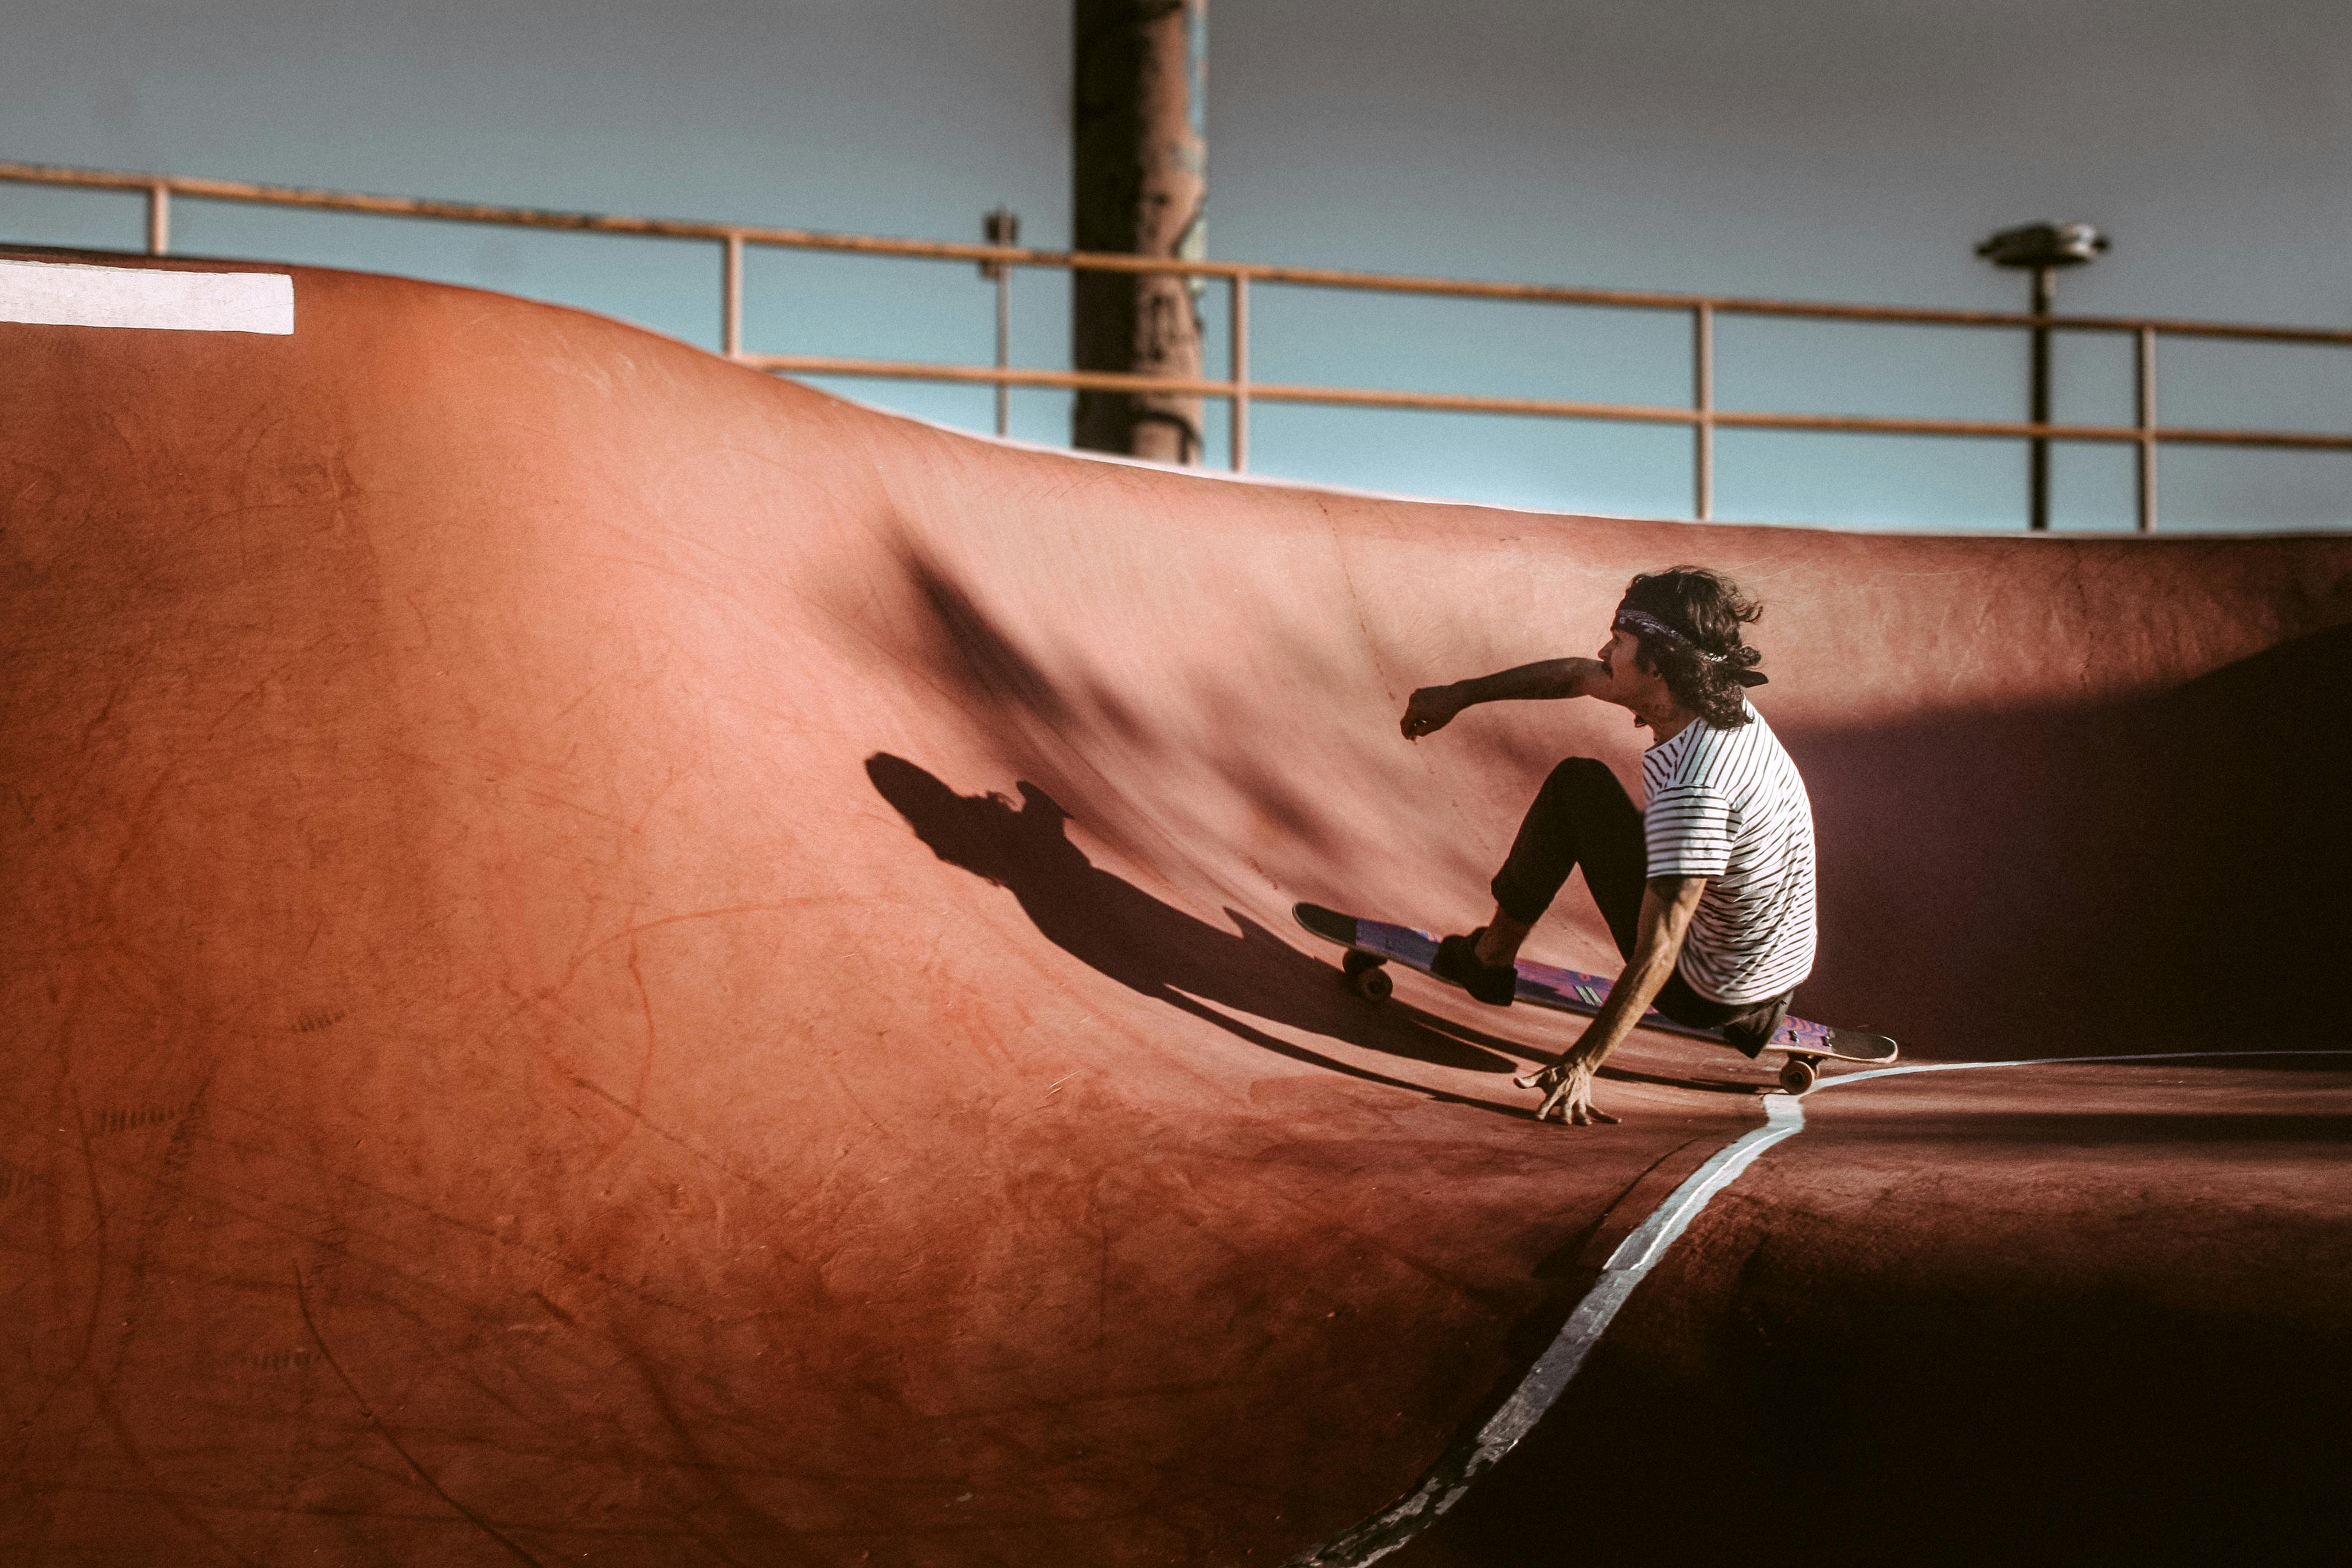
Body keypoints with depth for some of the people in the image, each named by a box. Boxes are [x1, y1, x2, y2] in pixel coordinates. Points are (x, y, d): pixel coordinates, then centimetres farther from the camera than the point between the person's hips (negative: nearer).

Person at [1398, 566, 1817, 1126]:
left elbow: (1657, 951, -34)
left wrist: (1579, 1065, -34)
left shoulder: (1694, 787, -31)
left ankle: (1491, 955, 12)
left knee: (1576, 785, -4)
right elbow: (1578, 675, 11)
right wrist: (1459, 696, 19)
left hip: (1703, 992, -8)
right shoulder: (1719, 700, -5)